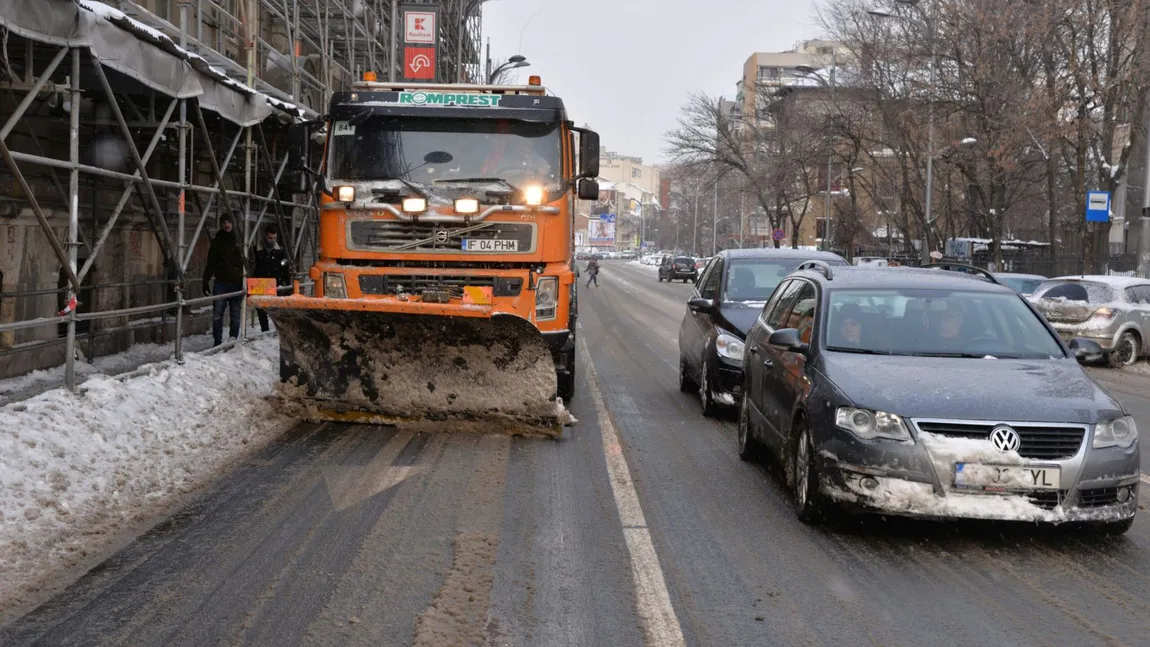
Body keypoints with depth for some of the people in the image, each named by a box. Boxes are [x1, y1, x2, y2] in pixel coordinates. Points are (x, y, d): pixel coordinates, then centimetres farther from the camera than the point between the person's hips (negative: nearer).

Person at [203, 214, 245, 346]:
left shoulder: (240, 241, 8)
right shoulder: (217, 241, 9)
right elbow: (210, 263, 9)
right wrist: (206, 281, 1)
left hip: (237, 284, 0)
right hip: (221, 284, 0)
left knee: (236, 316, 3)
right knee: (217, 315, -4)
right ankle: (217, 343, 0)